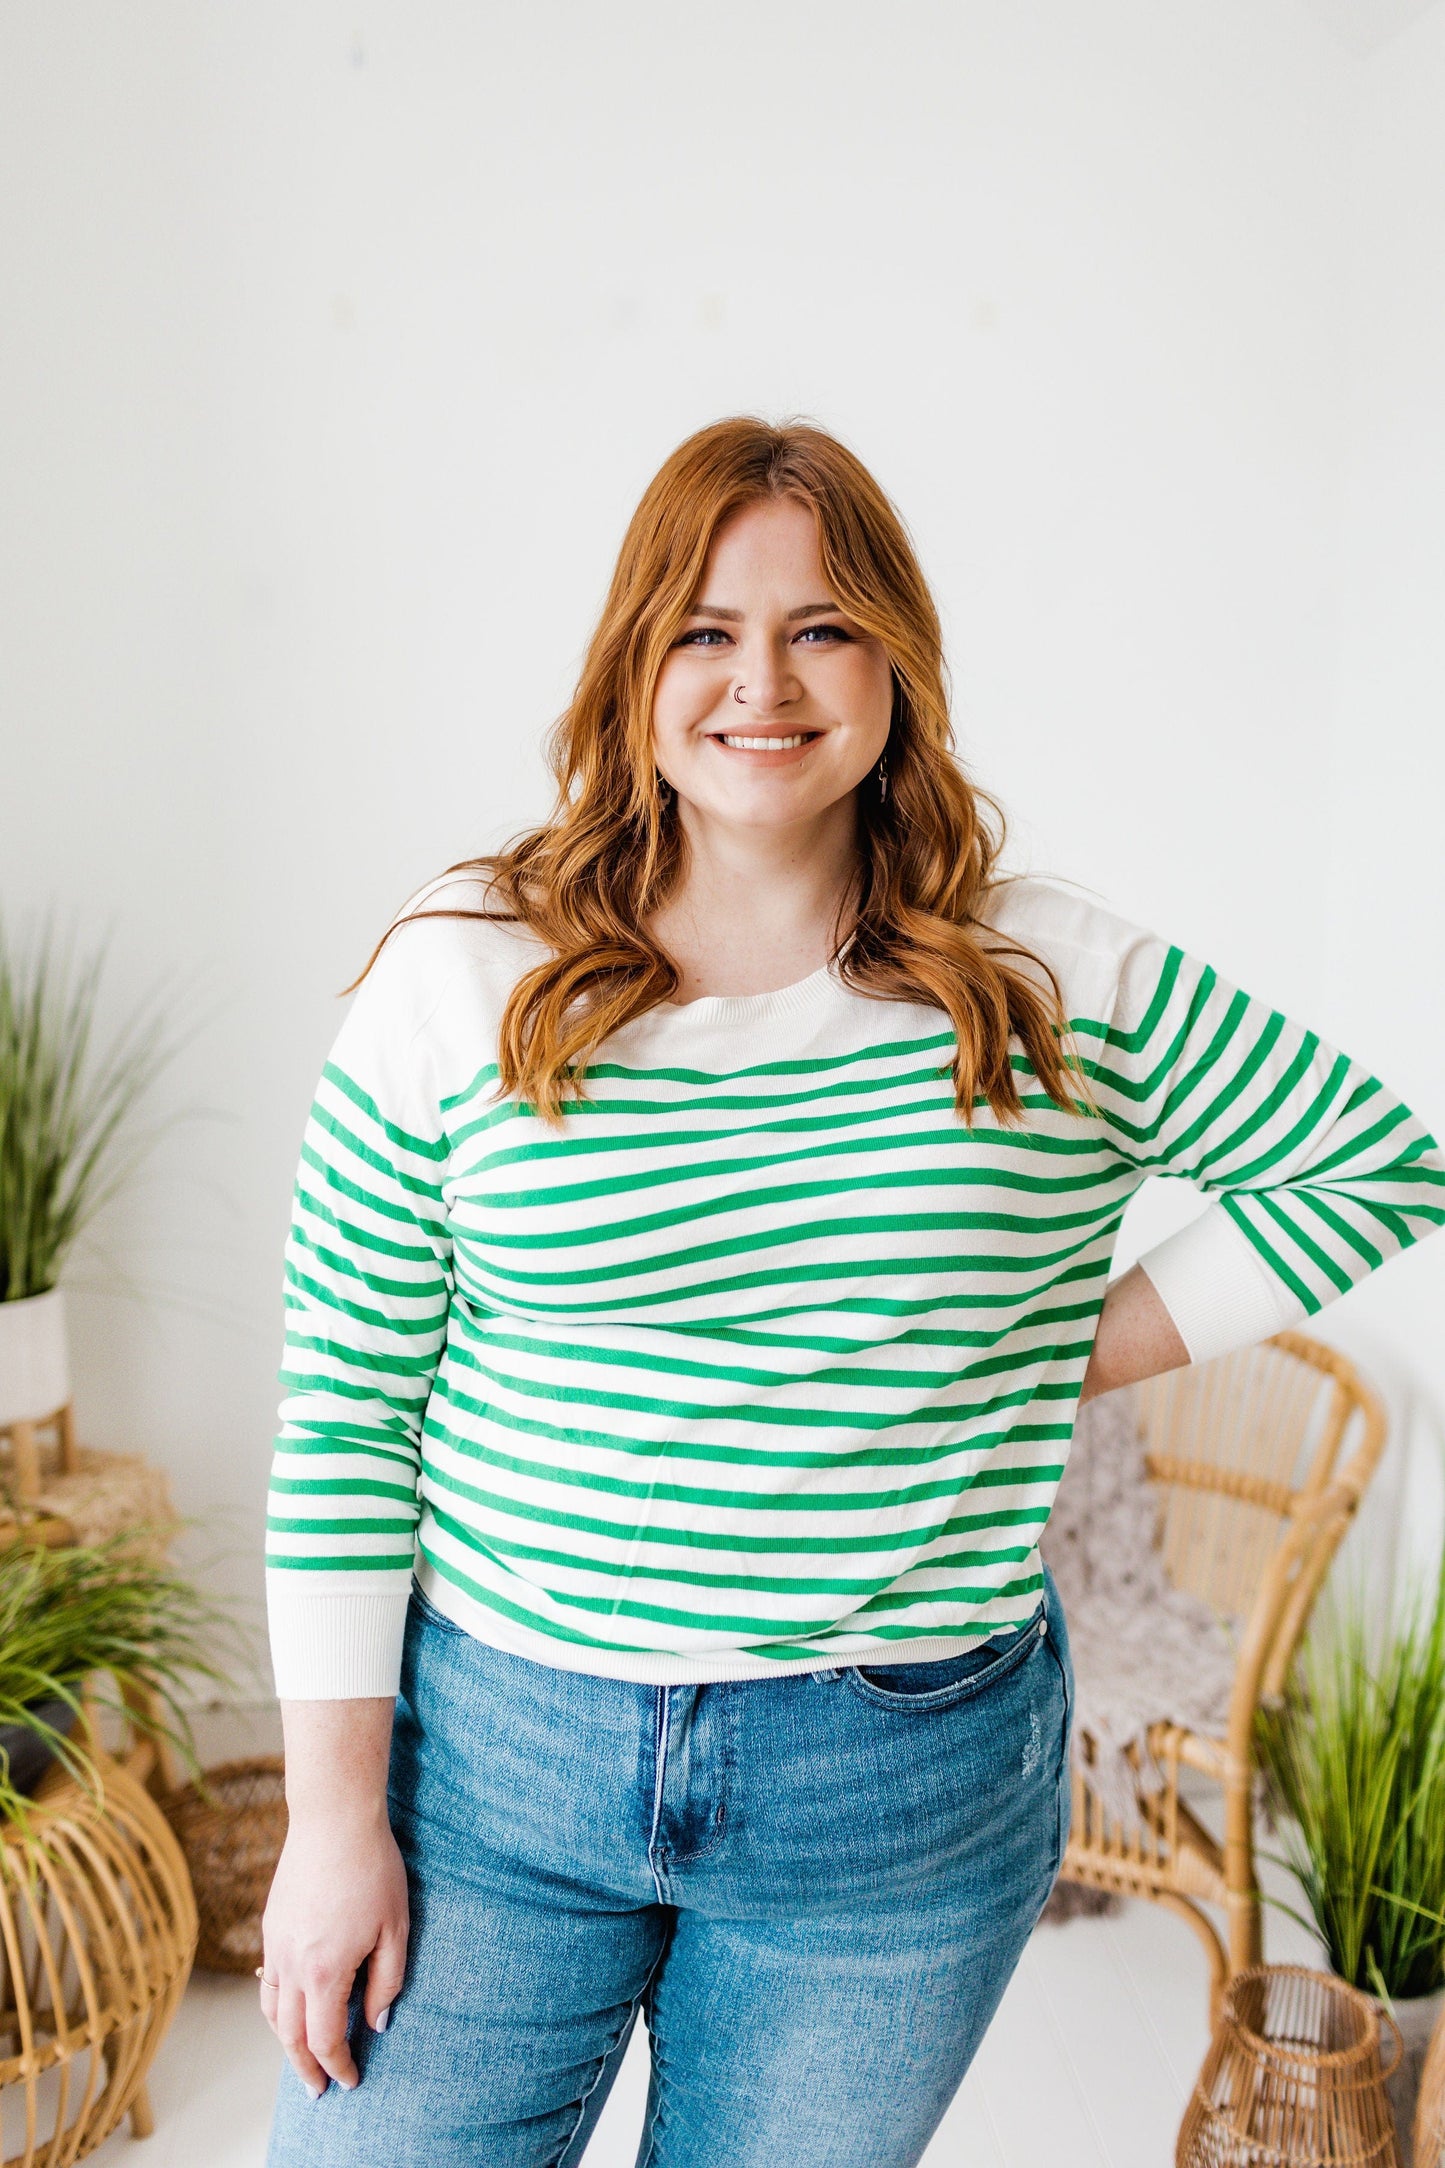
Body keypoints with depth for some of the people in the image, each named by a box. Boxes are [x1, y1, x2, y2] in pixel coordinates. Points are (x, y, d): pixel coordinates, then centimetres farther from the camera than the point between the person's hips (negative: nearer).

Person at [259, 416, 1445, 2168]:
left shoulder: (1057, 983, -4)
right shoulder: (462, 974, -7)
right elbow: (343, 1415, -5)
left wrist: (1077, 1358, -2)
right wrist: (336, 1815, -4)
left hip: (904, 1799, 1)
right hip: (492, 1754, 0)